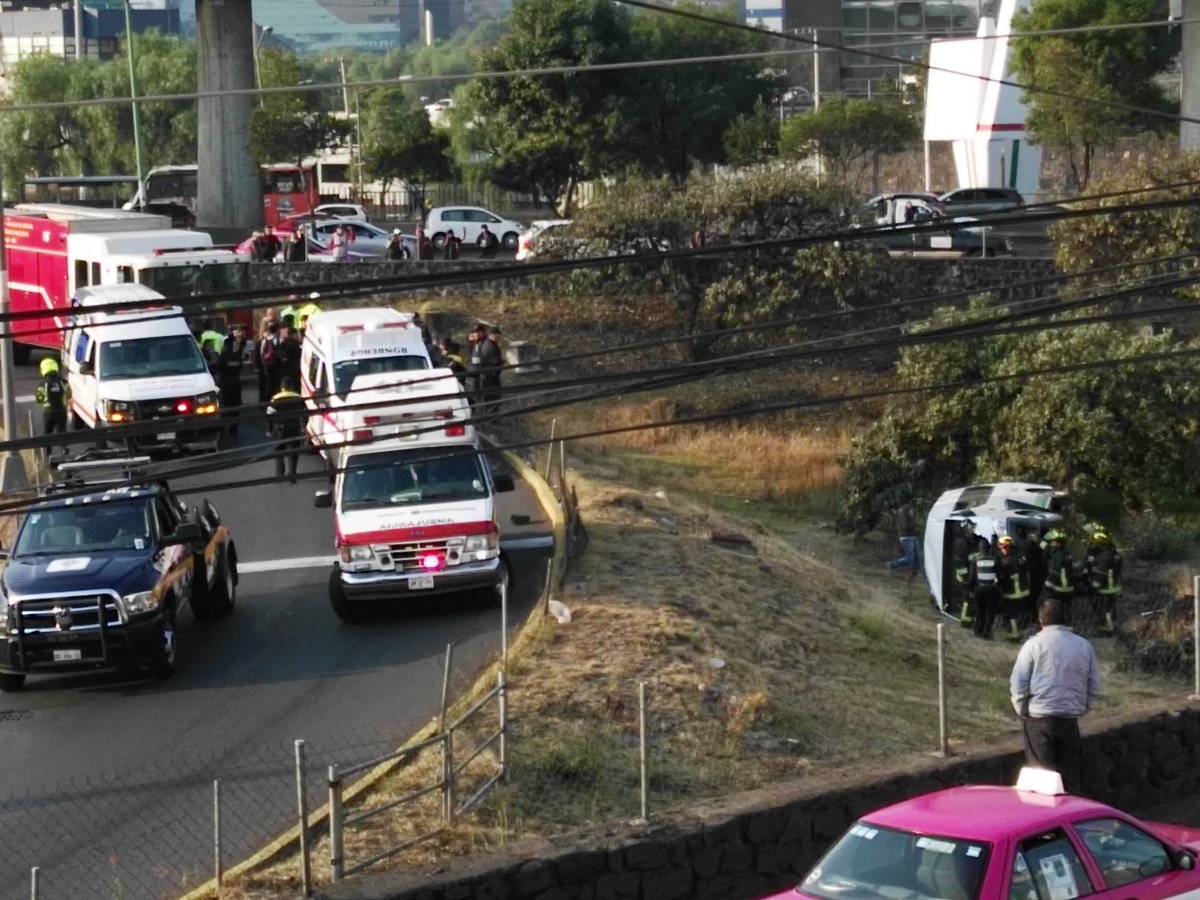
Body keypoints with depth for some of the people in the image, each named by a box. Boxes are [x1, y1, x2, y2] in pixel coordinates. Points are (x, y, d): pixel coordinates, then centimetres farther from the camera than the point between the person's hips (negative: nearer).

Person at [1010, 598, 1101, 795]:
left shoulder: (1034, 645, -6)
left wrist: (1022, 710, 7)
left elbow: (1018, 684, -6)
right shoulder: (1084, 646, 6)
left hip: (1039, 719, -3)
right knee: (1070, 778, 11)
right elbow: (1094, 686, 11)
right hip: (1070, 719, 3)